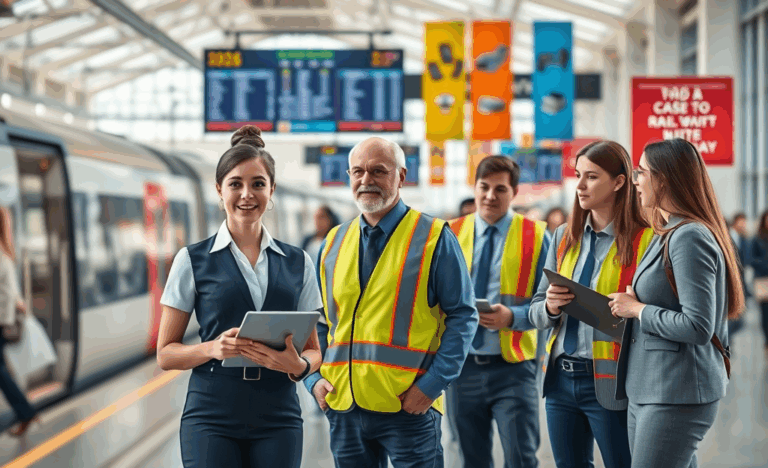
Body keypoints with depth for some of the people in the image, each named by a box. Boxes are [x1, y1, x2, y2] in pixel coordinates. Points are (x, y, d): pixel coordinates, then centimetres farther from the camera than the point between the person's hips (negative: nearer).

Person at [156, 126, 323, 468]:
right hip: (212, 419, -2)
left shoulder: (298, 263, 10)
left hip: (278, 419, 2)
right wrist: (213, 348, -15)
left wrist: (298, 365, -10)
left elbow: (313, 350, 13)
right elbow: (165, 353, 3)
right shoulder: (193, 260, 3)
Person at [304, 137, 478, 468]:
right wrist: (315, 379, 3)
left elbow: (463, 316, -5)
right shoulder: (333, 244, 12)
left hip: (409, 407, -4)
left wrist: (432, 384, -13)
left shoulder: (433, 238, -2)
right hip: (343, 407, 5)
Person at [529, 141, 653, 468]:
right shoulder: (565, 237, 12)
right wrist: (550, 307, -7)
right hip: (560, 378, 6)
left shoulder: (644, 241, -7)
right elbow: (535, 311, 13)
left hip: (609, 383, -6)